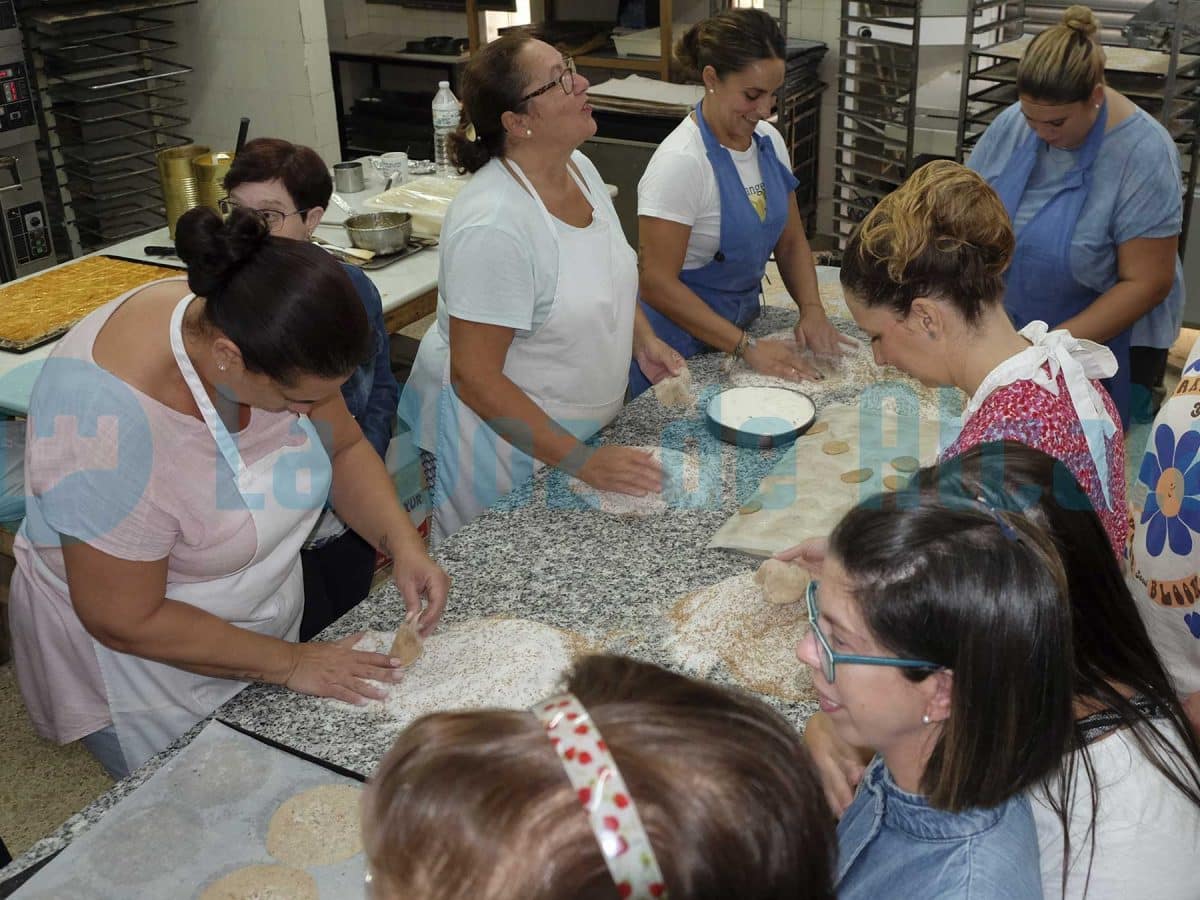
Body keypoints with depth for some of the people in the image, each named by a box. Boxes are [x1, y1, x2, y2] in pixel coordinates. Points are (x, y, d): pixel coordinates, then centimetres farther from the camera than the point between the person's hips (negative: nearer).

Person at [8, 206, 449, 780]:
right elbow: (126, 620, -27)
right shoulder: (109, 419, -37)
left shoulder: (264, 332, -20)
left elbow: (344, 448, -3)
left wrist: (403, 544, -19)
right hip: (139, 663, -6)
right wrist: (288, 663, -20)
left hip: (261, 621, 6)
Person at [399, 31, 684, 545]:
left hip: (582, 426, 8)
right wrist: (582, 461, -26)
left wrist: (643, 340, -1)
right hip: (499, 439, -8)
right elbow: (475, 377, -27)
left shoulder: (579, 168, -3)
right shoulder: (494, 224, -30)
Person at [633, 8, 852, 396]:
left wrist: (812, 309, -10)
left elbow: (791, 242, 7)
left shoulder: (769, 140, -2)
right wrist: (747, 347, -25)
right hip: (683, 341, -7)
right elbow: (656, 284, -24)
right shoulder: (680, 162, -24)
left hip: (742, 322, 7)